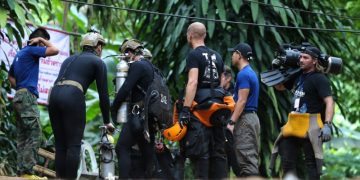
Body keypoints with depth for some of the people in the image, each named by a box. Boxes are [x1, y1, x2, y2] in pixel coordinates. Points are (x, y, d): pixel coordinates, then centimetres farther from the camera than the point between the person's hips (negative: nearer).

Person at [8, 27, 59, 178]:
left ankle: (21, 172, 4)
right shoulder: (31, 50, -7)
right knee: (34, 134, -14)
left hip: (19, 97, 10)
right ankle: (27, 172, -21)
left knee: (22, 137, 7)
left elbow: (11, 77, 28)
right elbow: (54, 50, -16)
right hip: (28, 96, -10)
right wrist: (42, 40, -3)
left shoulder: (20, 53, 21)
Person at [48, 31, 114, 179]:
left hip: (54, 94, 6)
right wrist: (107, 121, 17)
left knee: (60, 146, 9)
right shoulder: (98, 62, 13)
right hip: (73, 97, -6)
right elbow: (103, 94, 9)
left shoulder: (70, 59, 31)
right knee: (74, 145, -3)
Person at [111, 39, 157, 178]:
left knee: (122, 148, -12)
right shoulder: (149, 66, 20)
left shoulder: (137, 66, -9)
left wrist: (113, 108, -6)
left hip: (138, 114, -9)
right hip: (151, 116, 9)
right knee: (147, 151, 10)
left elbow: (125, 89, -16)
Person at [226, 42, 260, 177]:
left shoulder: (243, 74, -12)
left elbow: (242, 101, -18)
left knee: (247, 159, -13)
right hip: (252, 117, 10)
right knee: (251, 160, 8)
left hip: (244, 120, -10)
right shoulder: (251, 73, 19)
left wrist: (232, 122, -21)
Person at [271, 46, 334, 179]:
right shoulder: (298, 76, 15)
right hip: (293, 125, 8)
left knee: (312, 162, -4)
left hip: (311, 126, -8)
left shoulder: (319, 79, -8)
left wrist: (327, 125, -29)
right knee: (287, 161, 11)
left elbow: (329, 102, -17)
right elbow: (279, 86, 31)